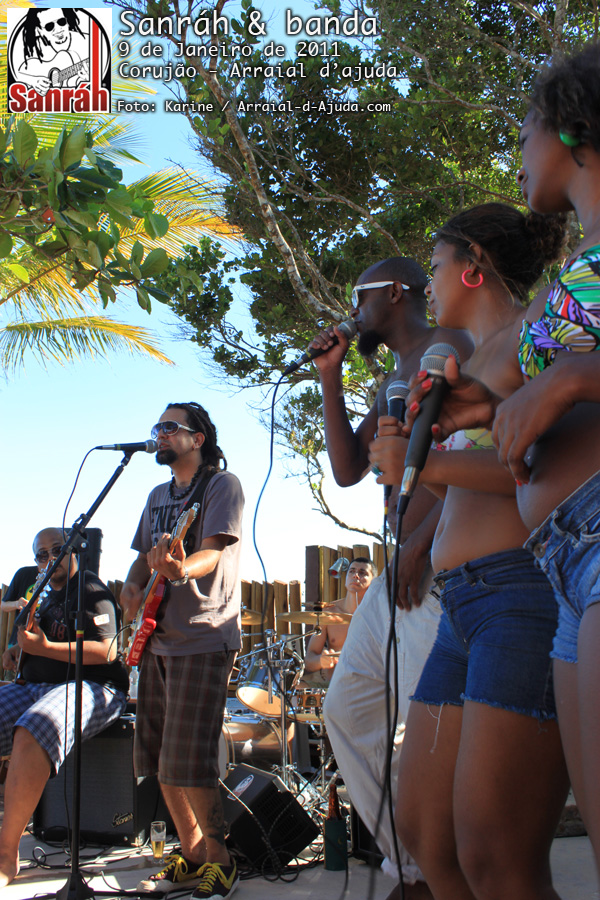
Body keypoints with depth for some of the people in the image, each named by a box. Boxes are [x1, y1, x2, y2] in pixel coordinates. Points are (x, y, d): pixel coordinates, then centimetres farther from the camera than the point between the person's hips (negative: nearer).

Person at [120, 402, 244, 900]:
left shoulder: (222, 485, -5)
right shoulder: (158, 496, 19)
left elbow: (213, 552, -17)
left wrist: (181, 568, -38)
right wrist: (132, 585, 2)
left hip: (203, 639, -8)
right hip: (158, 639, 8)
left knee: (189, 761, -10)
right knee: (156, 757, 9)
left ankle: (219, 860, 7)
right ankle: (191, 855, 23)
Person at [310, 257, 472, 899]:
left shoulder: (447, 347, -2)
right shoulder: (392, 383, 26)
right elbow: (348, 469, 20)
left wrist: (418, 546, -18)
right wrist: (329, 380, 15)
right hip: (399, 571, 11)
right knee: (346, 709, 9)